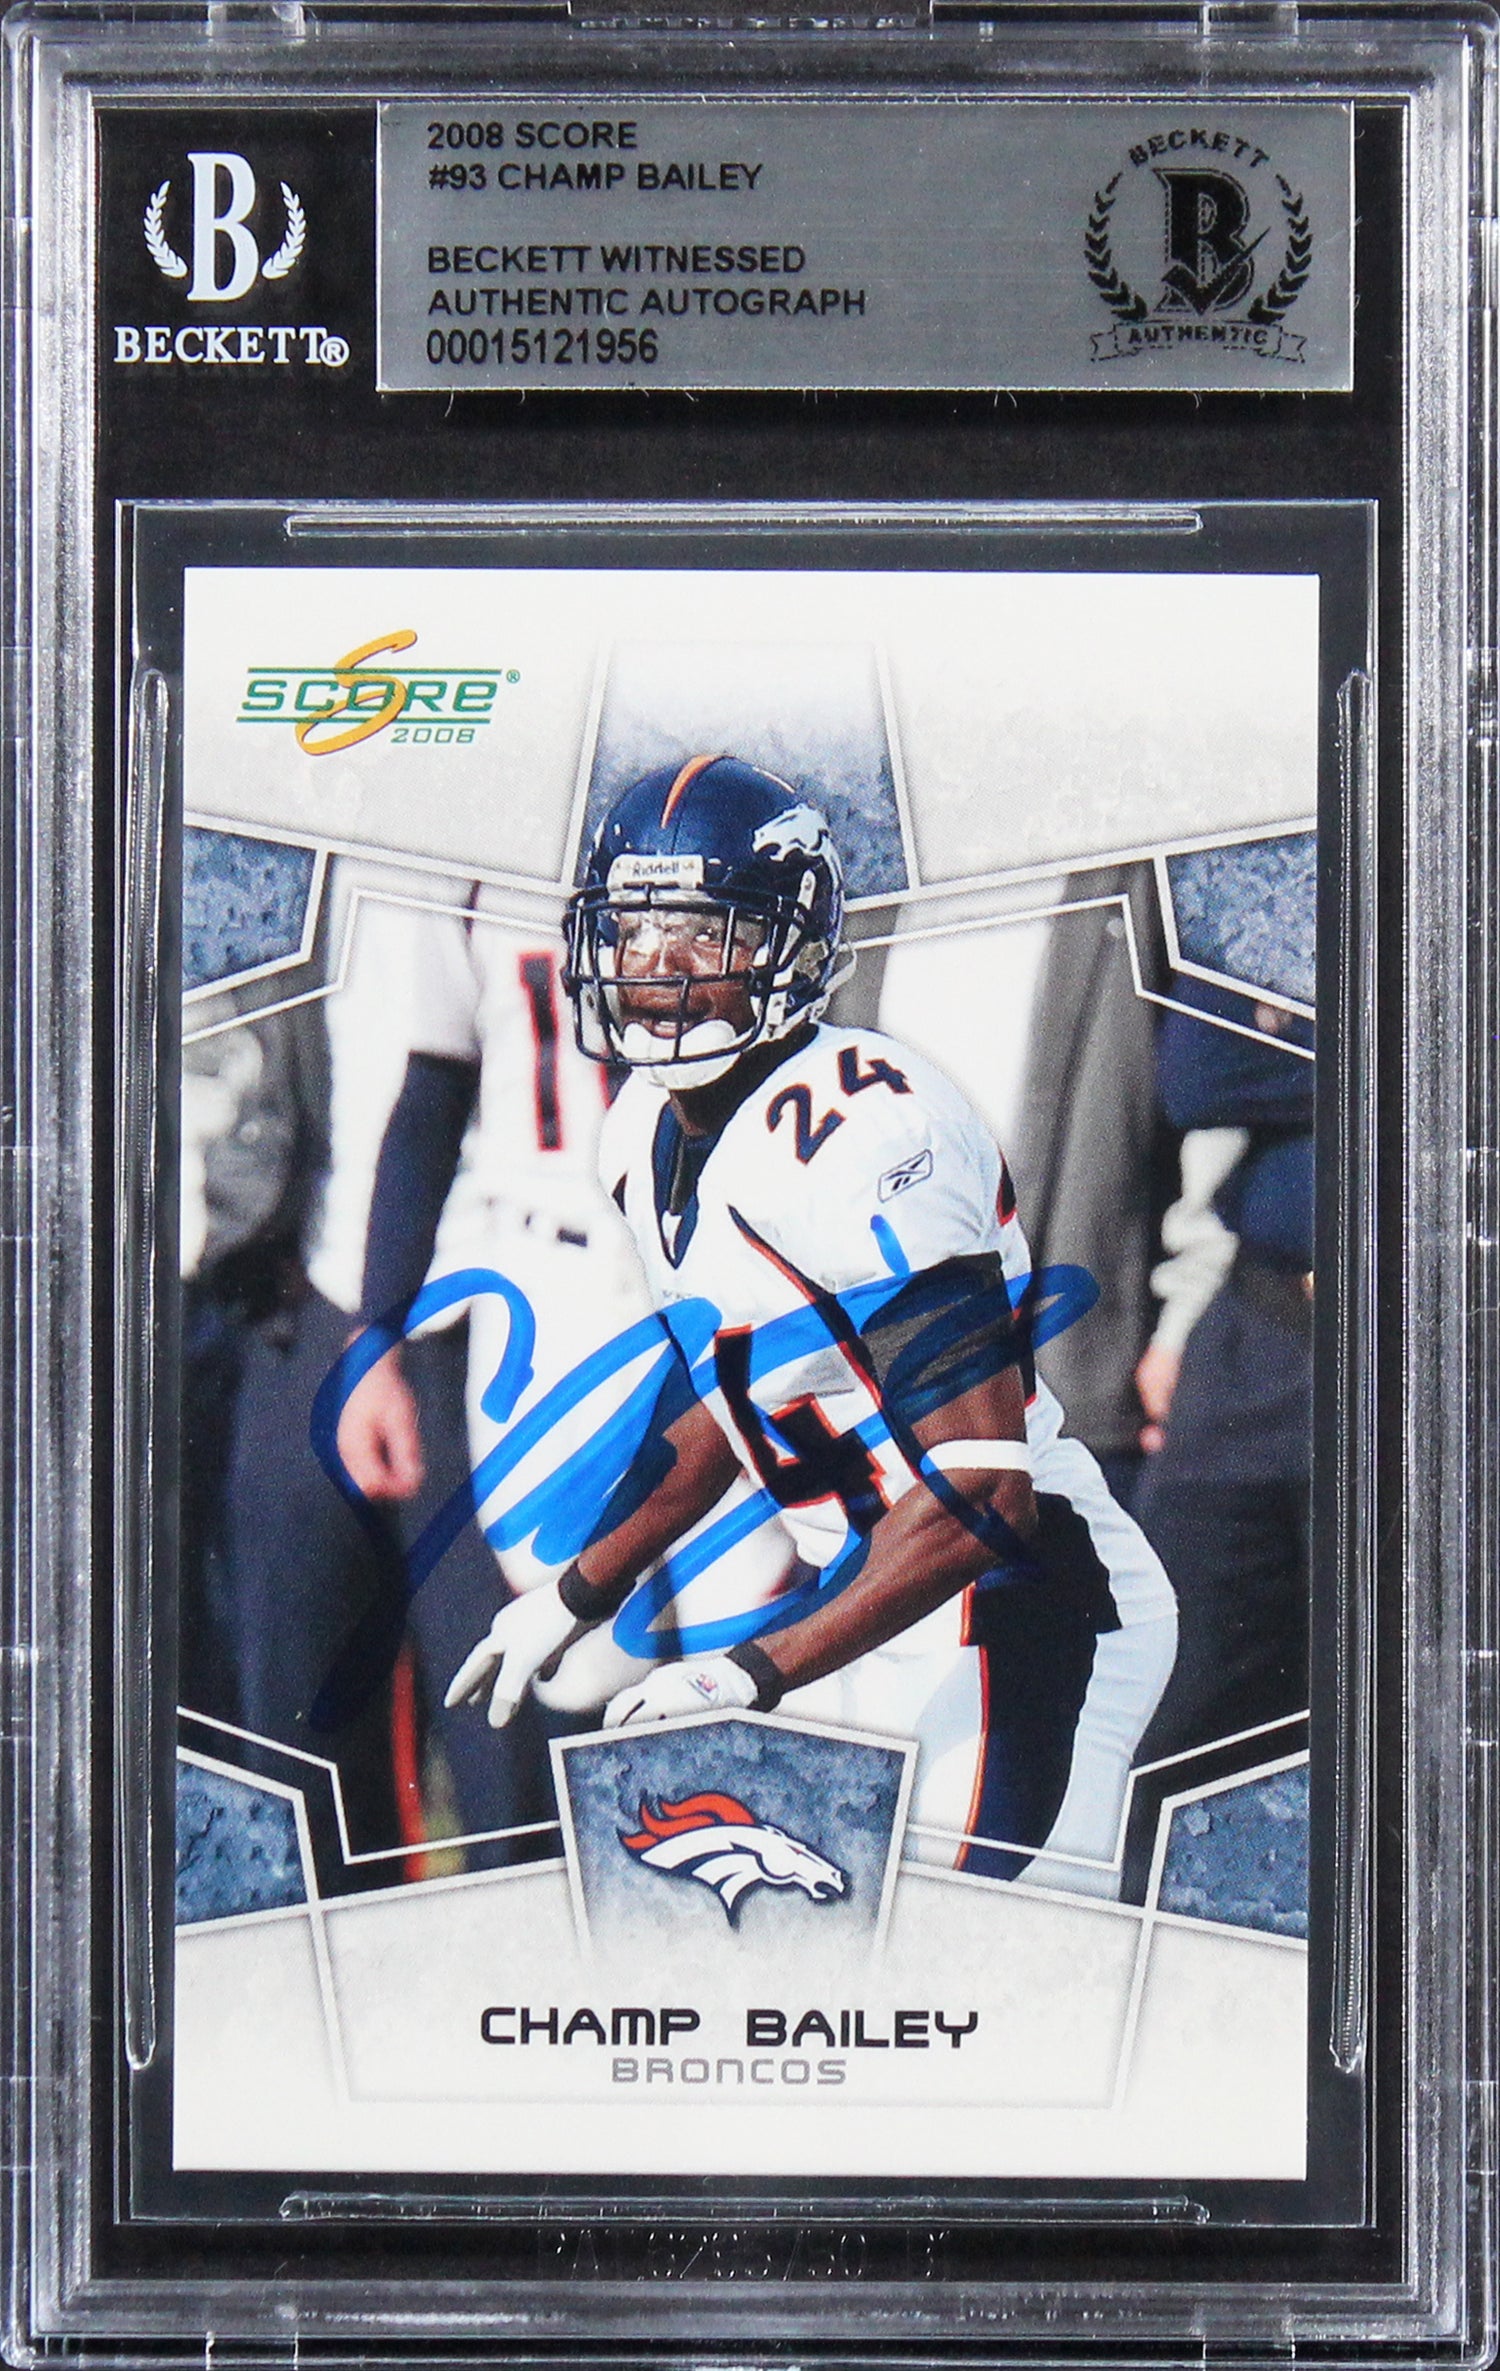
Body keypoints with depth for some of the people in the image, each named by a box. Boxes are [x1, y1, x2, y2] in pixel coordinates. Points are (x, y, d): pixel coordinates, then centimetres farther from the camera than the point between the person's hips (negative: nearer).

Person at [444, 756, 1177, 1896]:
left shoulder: (858, 1136, -23)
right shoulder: (651, 1132, 7)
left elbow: (981, 1494, -25)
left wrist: (759, 1669, -25)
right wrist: (575, 1597, 23)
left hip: (1019, 1616, -9)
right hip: (869, 1580, 10)